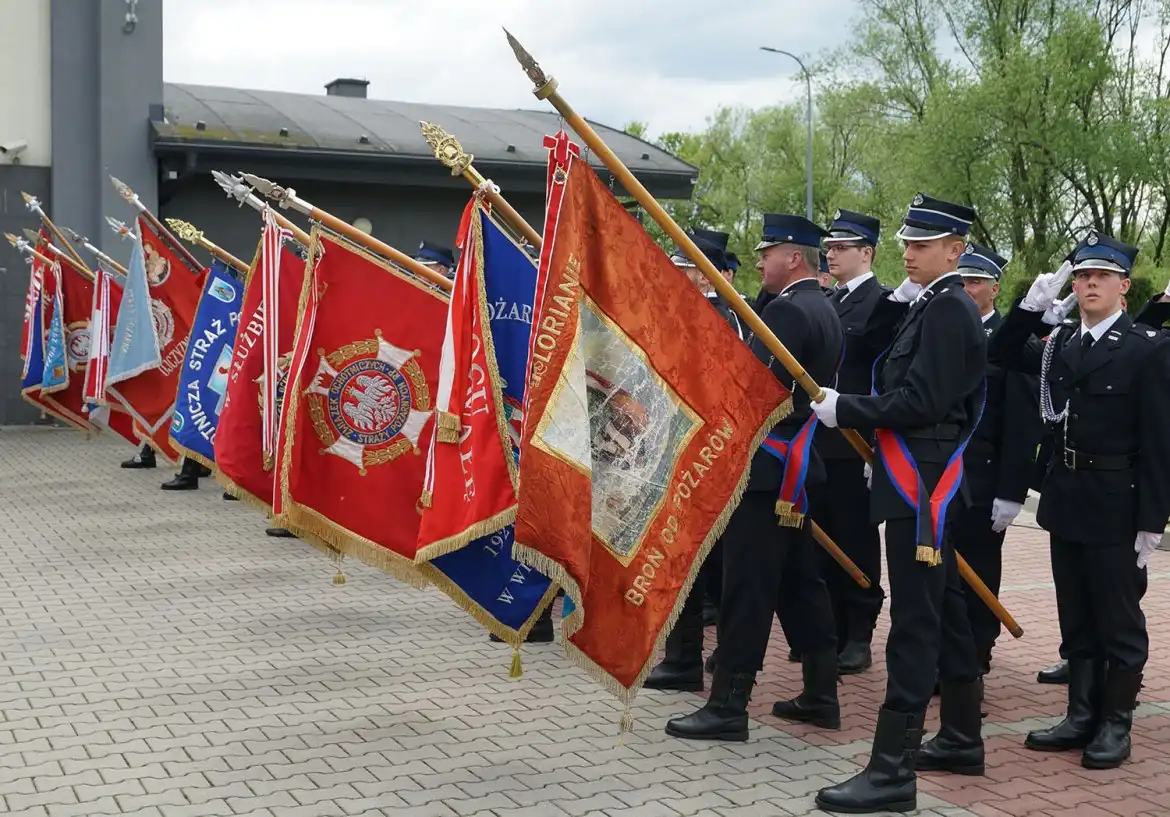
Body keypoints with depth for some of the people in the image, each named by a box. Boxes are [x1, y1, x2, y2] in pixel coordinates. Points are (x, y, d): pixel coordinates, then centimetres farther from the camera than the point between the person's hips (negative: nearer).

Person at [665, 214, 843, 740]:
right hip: (801, 465, 10)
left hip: (768, 466, -10)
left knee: (748, 587, -7)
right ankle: (820, 695, 20)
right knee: (799, 581, 14)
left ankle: (727, 706, -2)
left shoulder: (787, 310, -15)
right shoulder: (823, 311, 17)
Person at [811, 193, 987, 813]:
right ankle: (961, 740, 29)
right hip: (924, 483, 10)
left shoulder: (950, 310, -14)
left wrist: (845, 410, -13)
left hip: (922, 486, -10)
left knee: (914, 624, -10)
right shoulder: (927, 306, 17)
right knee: (943, 614, 17)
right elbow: (870, 343, 13)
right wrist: (902, 295, 2)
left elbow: (919, 403, -21)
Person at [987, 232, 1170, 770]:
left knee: (1119, 621, 5)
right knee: (1076, 620, 13)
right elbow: (1001, 356, 16)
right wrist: (1031, 305, 1)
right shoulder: (1059, 341, 7)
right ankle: (1082, 715, 24)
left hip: (1116, 504, -6)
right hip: (1065, 498, 6)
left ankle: (1115, 724, 15)